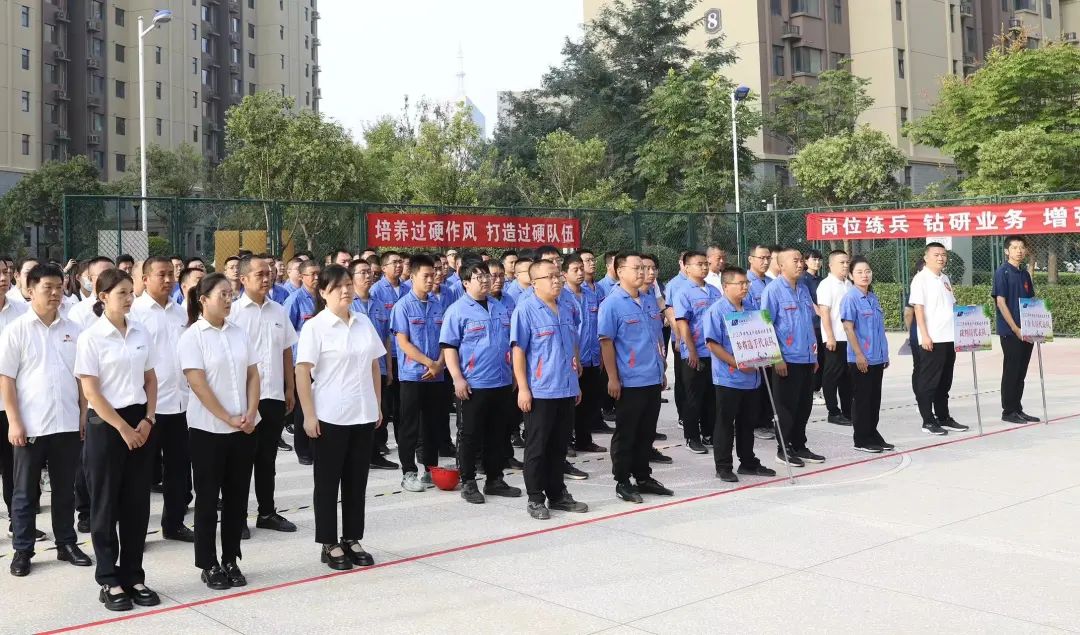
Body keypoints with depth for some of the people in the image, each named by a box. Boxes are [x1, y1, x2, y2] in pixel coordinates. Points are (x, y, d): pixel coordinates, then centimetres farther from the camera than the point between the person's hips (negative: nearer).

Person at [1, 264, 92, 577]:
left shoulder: (72, 329, 6)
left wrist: (84, 415, 6)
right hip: (30, 425, -3)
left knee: (65, 489, 12)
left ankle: (66, 543, 24)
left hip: (67, 424, 3)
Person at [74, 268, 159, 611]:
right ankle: (109, 581, 15)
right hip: (106, 426, -4)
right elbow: (91, 392, -11)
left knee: (137, 503, 8)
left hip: (141, 423, 5)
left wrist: (147, 421, -2)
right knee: (106, 505, 5)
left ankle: (133, 576, 19)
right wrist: (123, 428, -12)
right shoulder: (91, 337, -8)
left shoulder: (142, 333, 6)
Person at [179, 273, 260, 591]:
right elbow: (198, 384, -13)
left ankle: (230, 560, 21)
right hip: (209, 428, -5)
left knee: (237, 496, 10)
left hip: (244, 428, 5)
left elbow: (253, 375, 7)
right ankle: (209, 564, 16)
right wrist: (227, 419, -16)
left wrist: (250, 414, -6)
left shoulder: (238, 333, 8)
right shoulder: (192, 336, -7)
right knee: (208, 498, 5)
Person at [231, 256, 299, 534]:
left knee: (267, 458, 13)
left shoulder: (278, 311, 9)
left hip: (274, 396, 5)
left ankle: (267, 512, 24)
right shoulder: (233, 311, -7)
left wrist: (290, 389, 12)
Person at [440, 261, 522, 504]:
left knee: (498, 434, 13)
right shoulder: (457, 310, -7)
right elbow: (449, 347, -10)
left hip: (502, 384, 6)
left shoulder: (500, 308, 12)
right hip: (472, 385, -6)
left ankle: (495, 480, 25)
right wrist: (458, 379, -17)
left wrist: (514, 374, 17)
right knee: (471, 436, 3)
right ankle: (468, 483, 14)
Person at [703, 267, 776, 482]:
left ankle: (748, 463, 29)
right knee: (725, 423, 3)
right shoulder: (716, 311, -12)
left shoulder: (751, 307, 9)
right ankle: (723, 467, 13)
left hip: (751, 376, 7)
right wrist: (738, 364, -19)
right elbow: (712, 344, -16)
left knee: (749, 422, 16)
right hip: (728, 377, -7)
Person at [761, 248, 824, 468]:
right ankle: (784, 449, 12)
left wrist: (814, 354, 18)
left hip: (807, 359, 7)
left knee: (804, 406, 12)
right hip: (787, 359, -7)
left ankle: (799, 446, 24)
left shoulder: (803, 290, 13)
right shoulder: (773, 290, -9)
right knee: (787, 407, 1)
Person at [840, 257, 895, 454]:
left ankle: (873, 435, 23)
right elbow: (848, 328, -14)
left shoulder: (873, 297, 12)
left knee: (875, 398, 13)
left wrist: (885, 354, 16)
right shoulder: (850, 298, -10)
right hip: (861, 359, -7)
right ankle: (861, 440, 9)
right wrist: (859, 354, -18)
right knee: (862, 399, 0)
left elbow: (880, 328, 17)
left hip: (877, 357, 7)